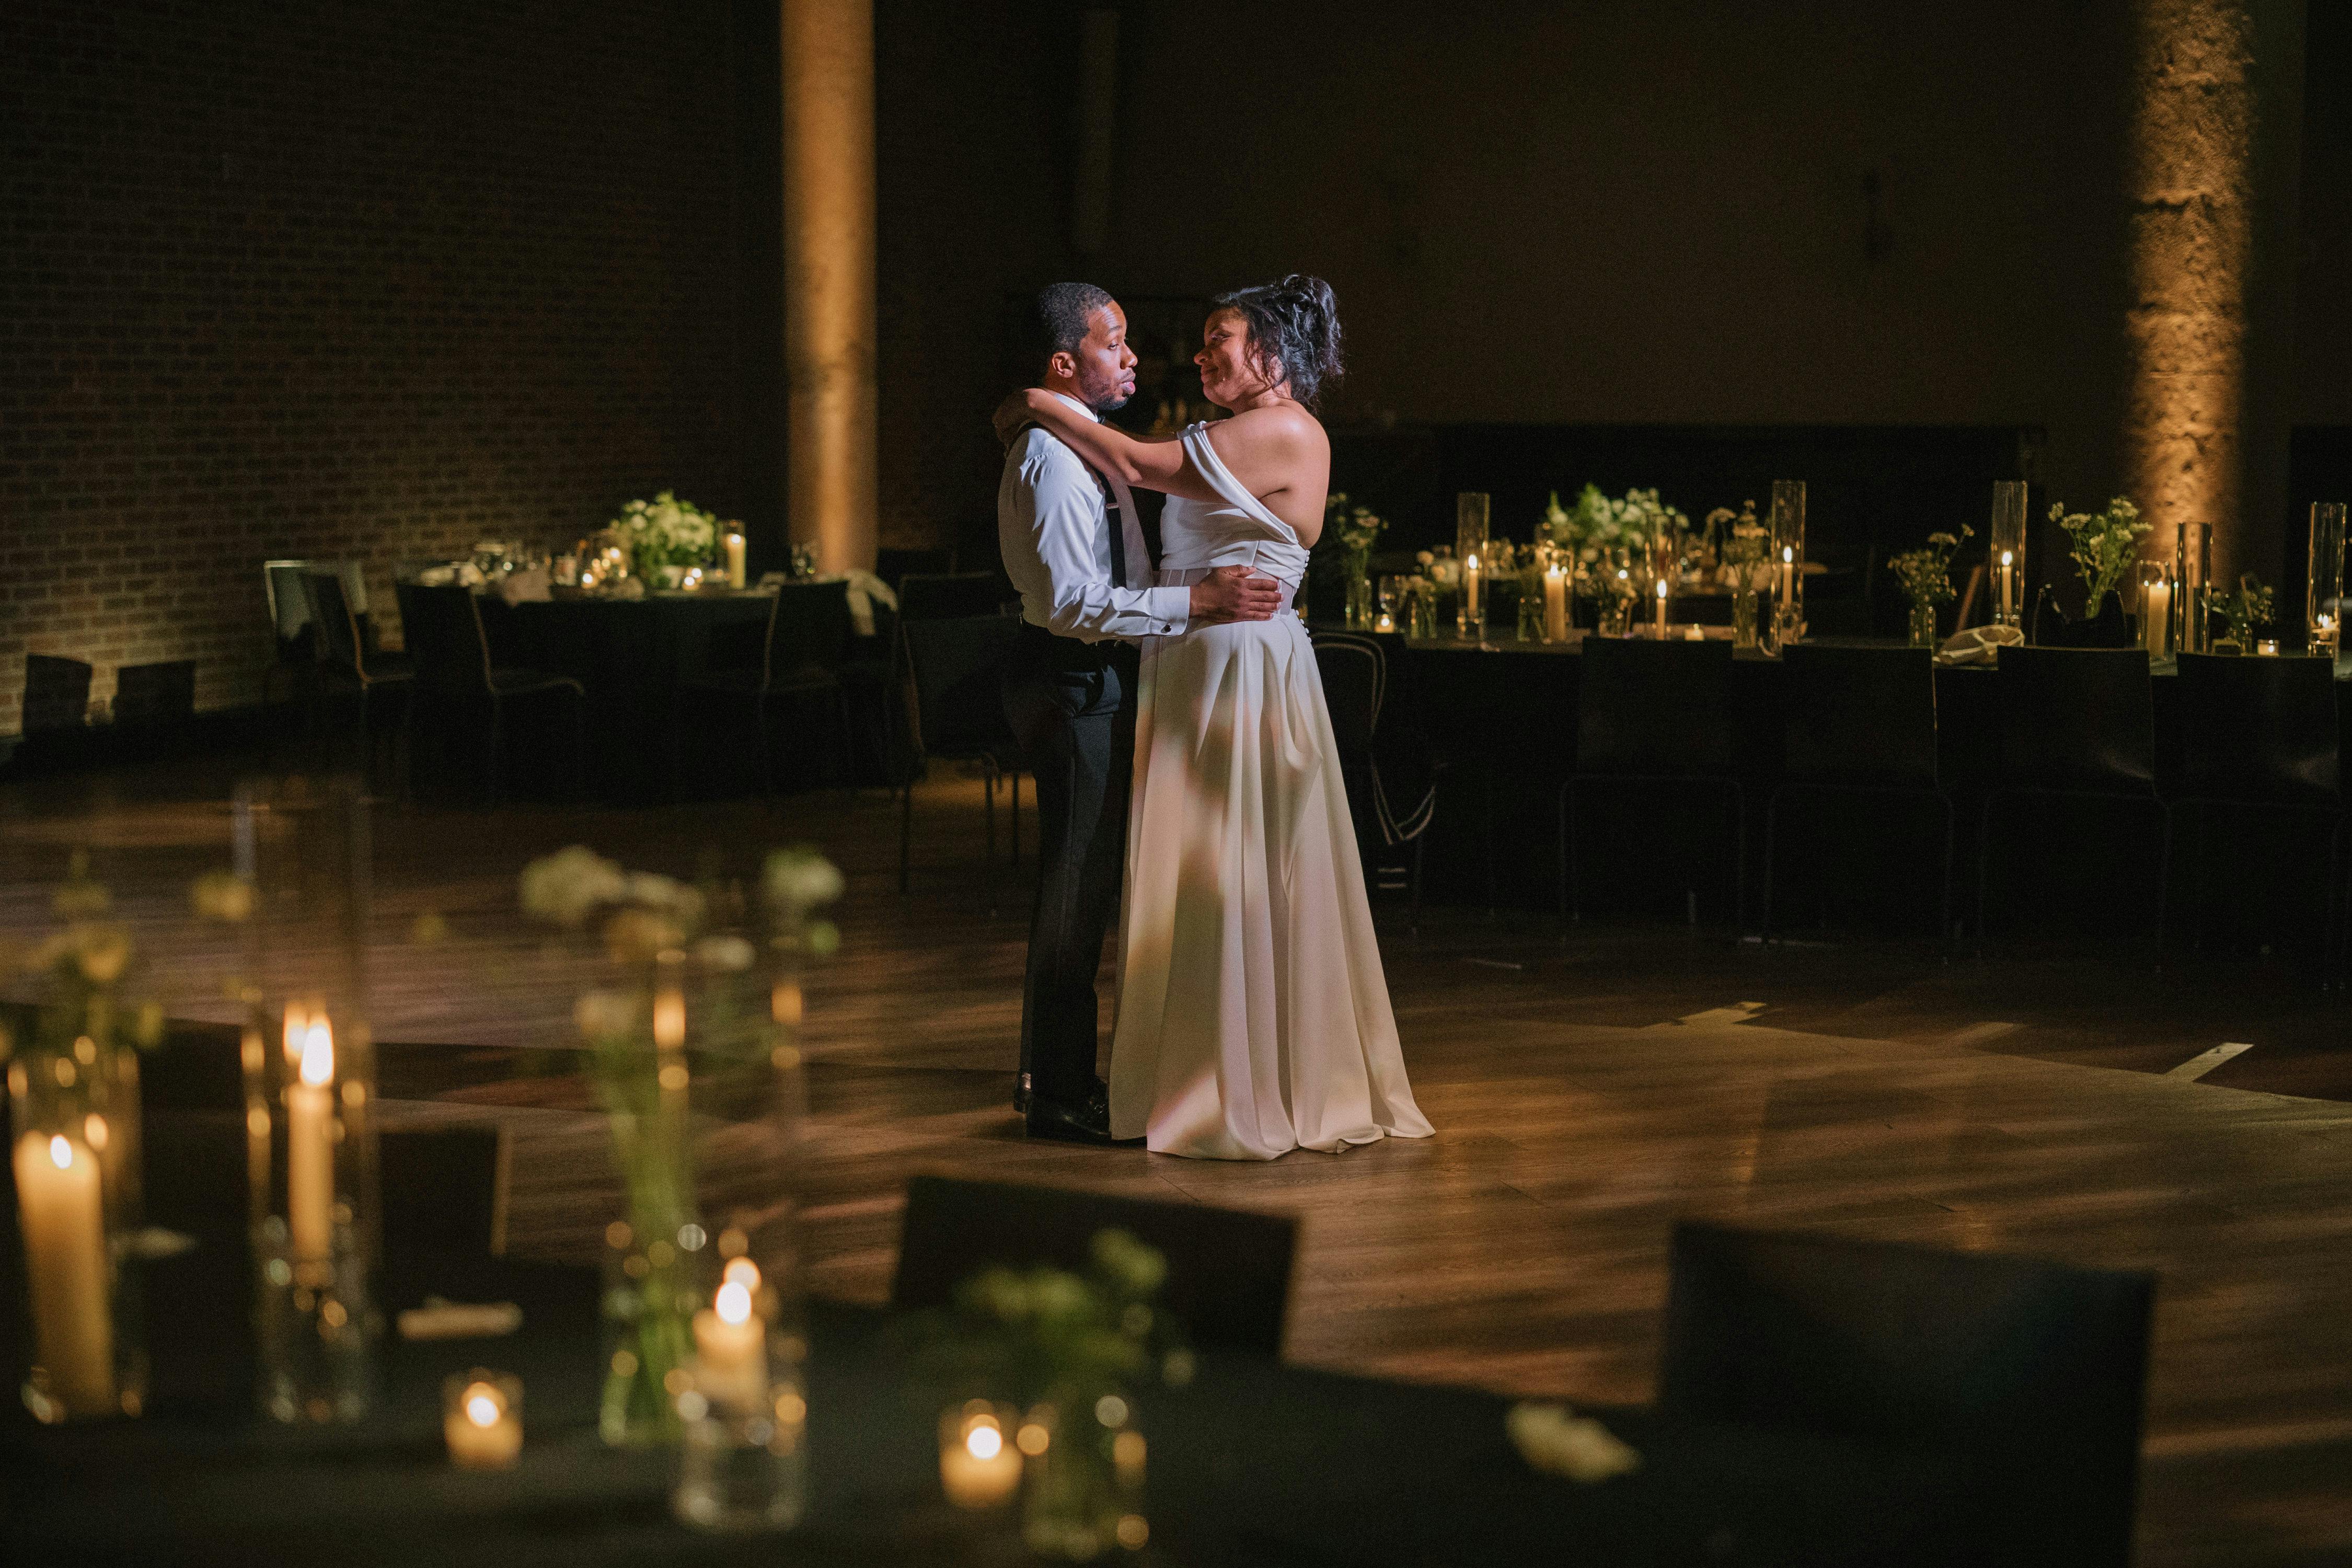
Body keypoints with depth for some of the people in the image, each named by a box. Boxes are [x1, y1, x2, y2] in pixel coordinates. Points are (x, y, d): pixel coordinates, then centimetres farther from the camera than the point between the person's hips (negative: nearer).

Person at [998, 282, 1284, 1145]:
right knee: (1077, 884, -4)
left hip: (1089, 679, 11)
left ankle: (1054, 1073, 27)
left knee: (1079, 880, 17)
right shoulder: (1055, 458, -19)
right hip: (1074, 682, -11)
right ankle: (1061, 1094, 4)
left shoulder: (1082, 443, 14)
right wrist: (1199, 599, -28)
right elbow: (1075, 602, -26)